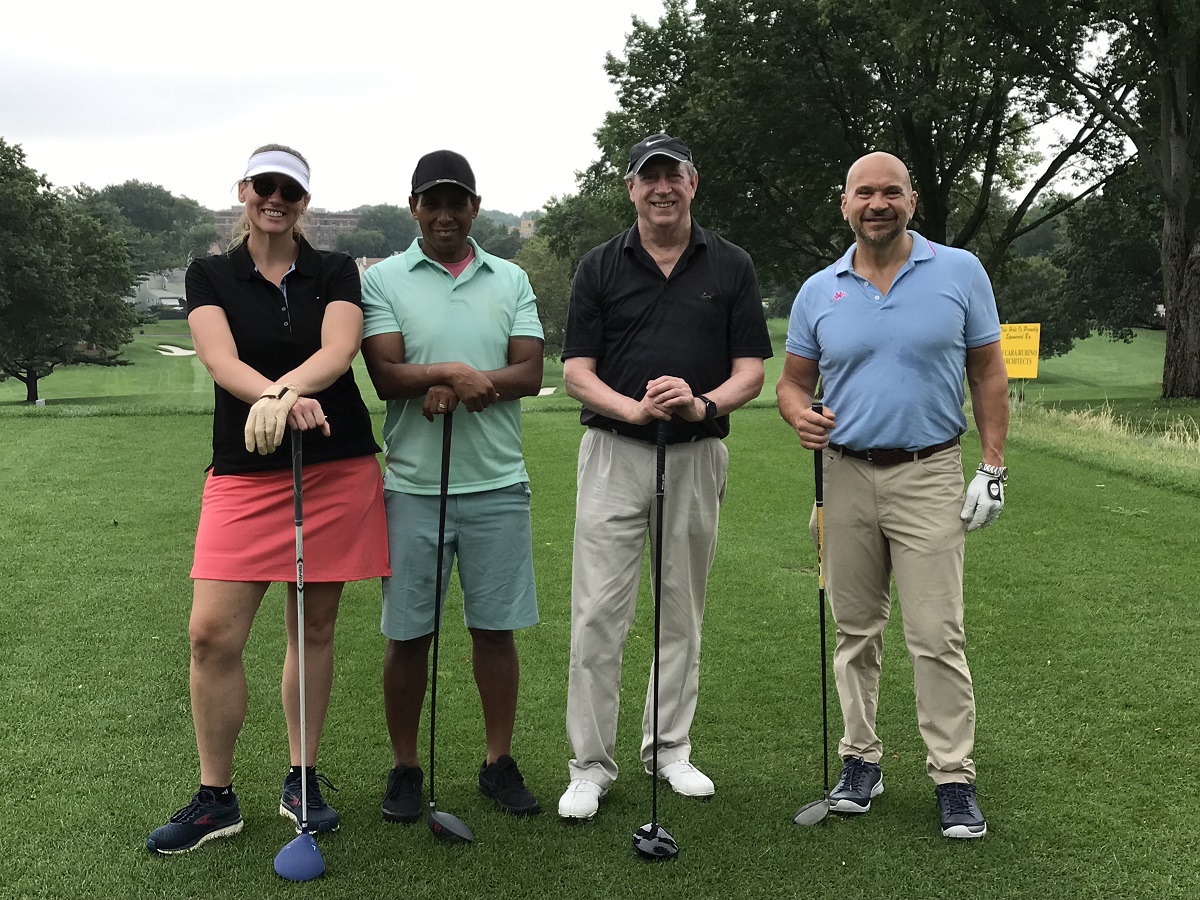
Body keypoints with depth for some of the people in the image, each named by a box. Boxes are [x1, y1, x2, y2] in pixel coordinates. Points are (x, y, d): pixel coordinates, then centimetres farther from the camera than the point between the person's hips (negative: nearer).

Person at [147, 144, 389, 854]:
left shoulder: (336, 272, 6)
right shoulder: (211, 276, 6)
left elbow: (339, 347, -13)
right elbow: (220, 359, -12)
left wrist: (283, 390, -34)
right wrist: (284, 398, -32)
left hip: (339, 469, 0)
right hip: (244, 472, 0)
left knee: (315, 628, 7)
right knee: (213, 632, -8)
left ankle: (303, 782, 22)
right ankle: (216, 799, 9)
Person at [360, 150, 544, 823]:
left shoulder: (511, 280, 10)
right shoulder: (383, 279, 4)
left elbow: (530, 373, -2)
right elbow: (386, 374, -8)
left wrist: (458, 384, -16)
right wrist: (455, 370, -21)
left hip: (498, 482, 2)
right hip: (414, 483, -1)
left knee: (497, 628, 7)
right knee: (409, 634, 5)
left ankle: (500, 762, 21)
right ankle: (405, 767, 20)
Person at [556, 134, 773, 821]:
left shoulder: (731, 267, 4)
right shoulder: (601, 267, 3)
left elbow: (752, 371, 1)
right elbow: (576, 371, -2)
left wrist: (702, 404, -20)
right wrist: (635, 408, -20)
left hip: (698, 453, 1)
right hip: (615, 452, -1)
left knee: (683, 612, 11)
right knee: (598, 614, -3)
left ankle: (670, 748, 25)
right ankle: (591, 764, 6)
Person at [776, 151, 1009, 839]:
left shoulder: (961, 272, 1)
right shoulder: (818, 291, 6)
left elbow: (988, 373, 3)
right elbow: (794, 381, 11)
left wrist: (994, 466, -3)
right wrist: (800, 414, -12)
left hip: (930, 476, -2)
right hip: (846, 476, 3)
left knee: (938, 635, -5)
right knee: (856, 630, 10)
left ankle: (954, 775, 6)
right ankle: (862, 758, 22)